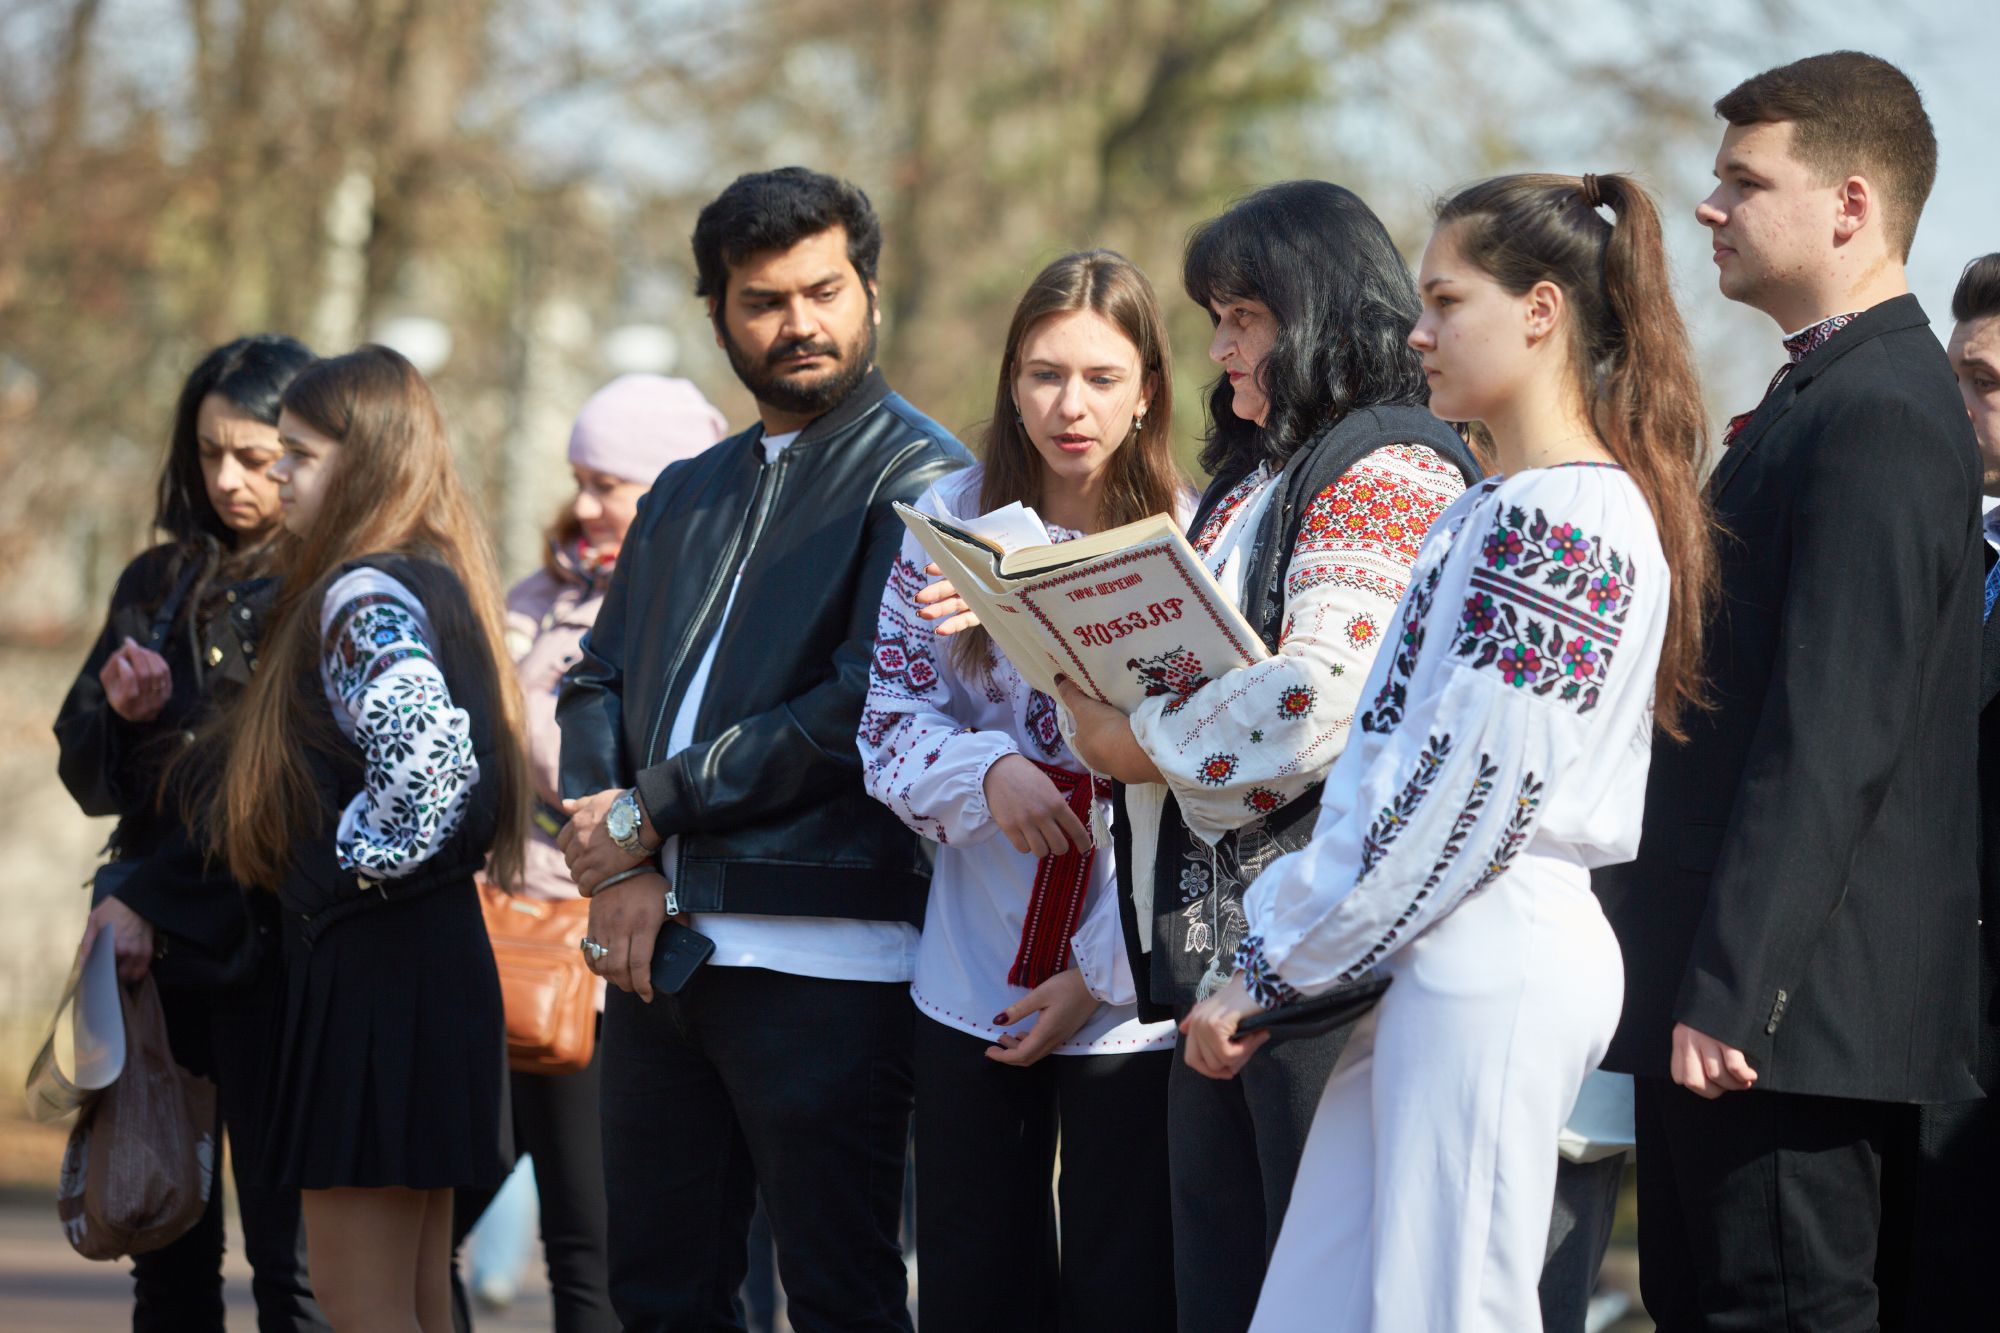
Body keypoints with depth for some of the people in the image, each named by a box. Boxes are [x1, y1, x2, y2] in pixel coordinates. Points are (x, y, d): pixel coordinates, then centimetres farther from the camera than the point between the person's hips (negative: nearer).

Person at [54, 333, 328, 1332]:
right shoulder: (159, 584, 16)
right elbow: (85, 772, 18)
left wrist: (150, 898, -12)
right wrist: (121, 715, -3)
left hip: (265, 949, -6)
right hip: (157, 951, 6)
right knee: (167, 1251, 5)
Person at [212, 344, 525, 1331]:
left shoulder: (363, 600, -15)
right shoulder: (432, 582, 14)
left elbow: (426, 751, -31)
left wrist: (363, 862, -15)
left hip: (373, 962, -10)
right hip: (441, 954, 10)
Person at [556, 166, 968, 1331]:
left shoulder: (921, 478, -4)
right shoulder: (688, 495, 21)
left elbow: (866, 710, -14)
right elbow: (599, 682, 15)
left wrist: (651, 813, -9)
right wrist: (620, 873, -4)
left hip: (824, 959, -7)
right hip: (662, 950, 7)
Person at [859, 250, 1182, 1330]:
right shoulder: (953, 521, 4)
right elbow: (892, 724, 3)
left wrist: (1102, 973, -10)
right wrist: (988, 773, -19)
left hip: (1129, 998, -3)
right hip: (972, 987, 3)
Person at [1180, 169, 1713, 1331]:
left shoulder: (1555, 521, -12)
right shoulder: (1491, 511, 20)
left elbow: (1465, 796, -17)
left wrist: (1273, 971, -12)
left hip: (1491, 966, -10)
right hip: (1427, 971, 10)